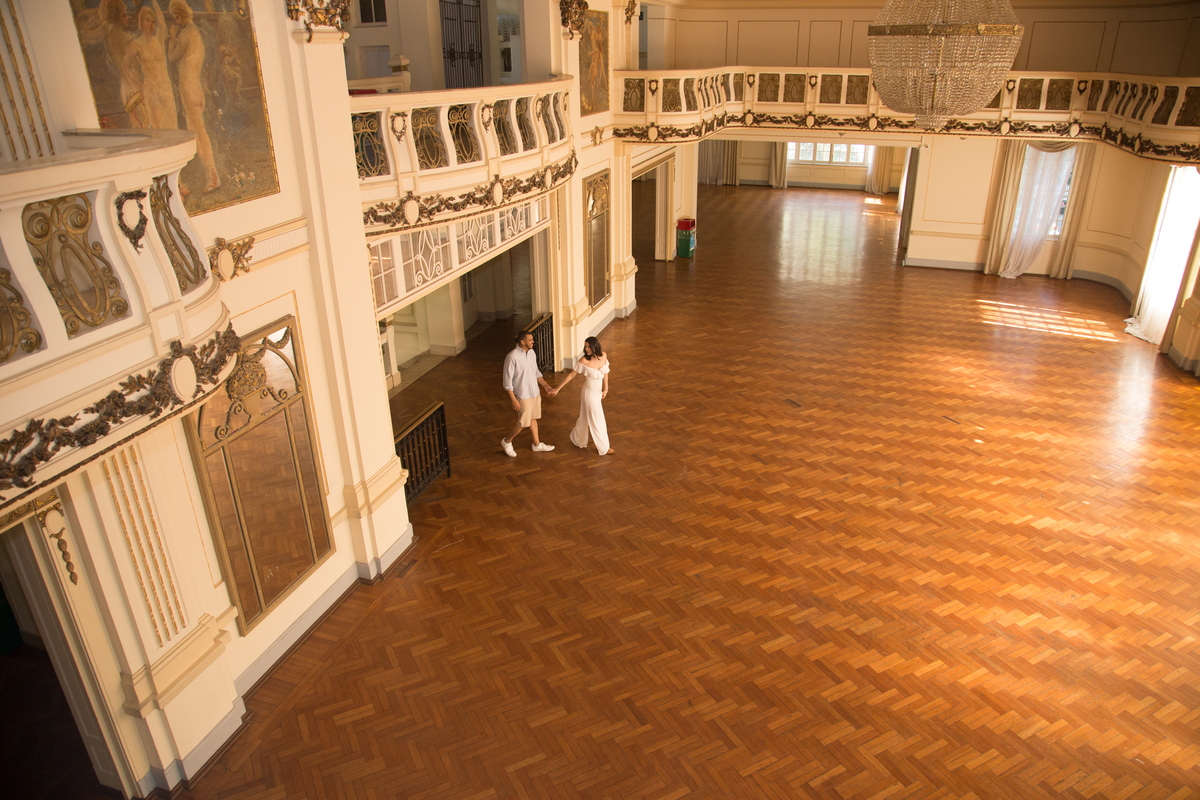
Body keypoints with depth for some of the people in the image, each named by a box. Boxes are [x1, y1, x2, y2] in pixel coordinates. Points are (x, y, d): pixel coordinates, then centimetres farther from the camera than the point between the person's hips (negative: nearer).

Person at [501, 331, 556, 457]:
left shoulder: (531, 352, 0)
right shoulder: (512, 357, -25)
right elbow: (508, 381, -20)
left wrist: (546, 386, 9)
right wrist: (514, 400, -20)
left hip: (535, 393, 7)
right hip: (523, 396, -7)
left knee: (533, 418, 20)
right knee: (523, 422, 3)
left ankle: (537, 444, 36)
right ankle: (507, 441, 26)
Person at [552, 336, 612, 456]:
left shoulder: (603, 356, -7)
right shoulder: (583, 361, -21)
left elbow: (605, 372, 8)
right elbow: (571, 375, -11)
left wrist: (605, 389, 10)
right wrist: (558, 388, -6)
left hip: (598, 392, 6)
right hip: (589, 393, -6)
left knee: (585, 418, 22)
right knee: (596, 421, 6)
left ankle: (577, 440, 43)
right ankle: (603, 448, 21)